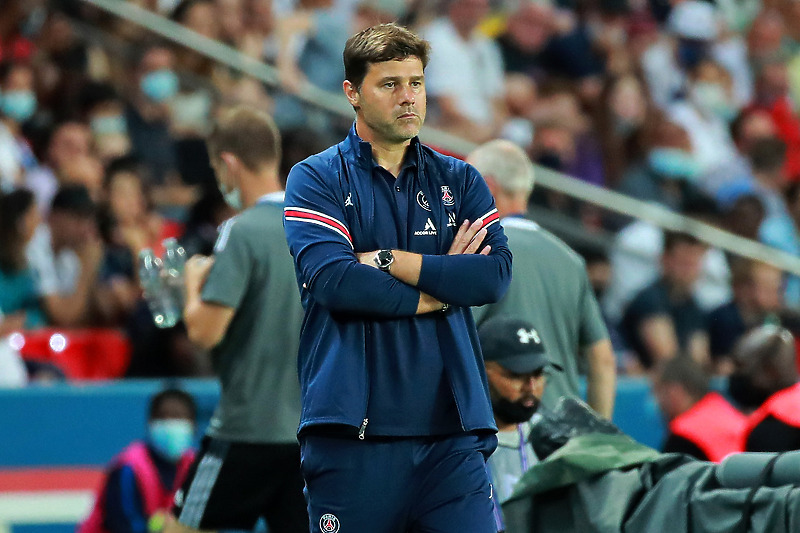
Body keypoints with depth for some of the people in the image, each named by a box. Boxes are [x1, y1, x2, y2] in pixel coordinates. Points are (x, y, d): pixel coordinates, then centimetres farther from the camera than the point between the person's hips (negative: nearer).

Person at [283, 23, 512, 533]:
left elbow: (496, 274, -2)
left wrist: (386, 260, -7)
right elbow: (331, 280, -11)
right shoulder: (315, 179, 5)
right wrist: (438, 293, -5)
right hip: (352, 431, -2)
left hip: (451, 428, 2)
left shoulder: (460, 181, 15)